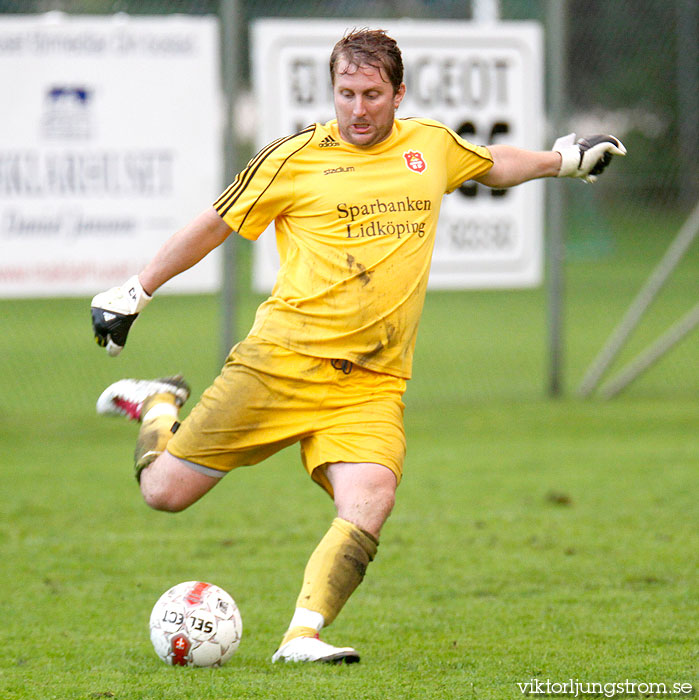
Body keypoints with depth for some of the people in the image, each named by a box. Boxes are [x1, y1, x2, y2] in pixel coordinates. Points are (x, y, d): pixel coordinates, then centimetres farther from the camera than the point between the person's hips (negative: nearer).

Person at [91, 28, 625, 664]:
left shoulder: (432, 146, 13)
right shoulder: (295, 158, 1)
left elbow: (494, 164, 36)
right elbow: (215, 225, 10)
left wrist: (565, 159, 36)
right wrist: (134, 292, 11)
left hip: (373, 384, 3)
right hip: (283, 362, -2)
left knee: (370, 501, -25)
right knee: (165, 491, -2)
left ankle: (303, 636, -24)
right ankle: (157, 405, 29)